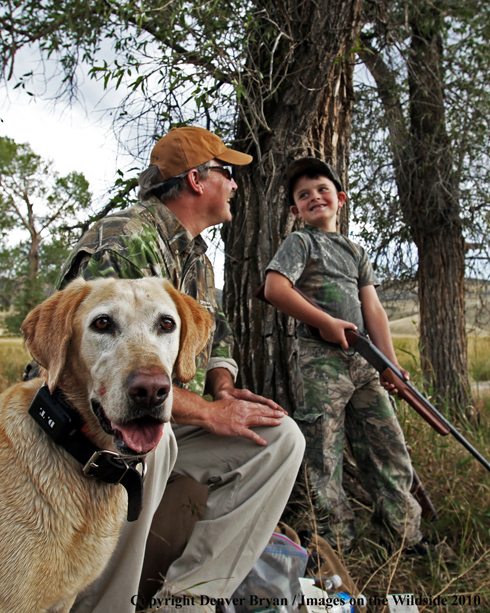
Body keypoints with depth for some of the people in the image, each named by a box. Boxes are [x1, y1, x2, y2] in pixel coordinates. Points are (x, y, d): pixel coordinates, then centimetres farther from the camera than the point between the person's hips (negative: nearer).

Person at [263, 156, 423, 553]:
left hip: (362, 360, 6)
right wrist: (327, 323, -12)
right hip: (318, 359, -6)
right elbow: (275, 288, -15)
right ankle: (335, 542, 11)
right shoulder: (300, 243, 2)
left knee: (388, 443, 8)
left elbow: (372, 308, 13)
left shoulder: (356, 251, 20)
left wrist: (390, 363, 4)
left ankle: (406, 534, 22)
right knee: (322, 454, -3)